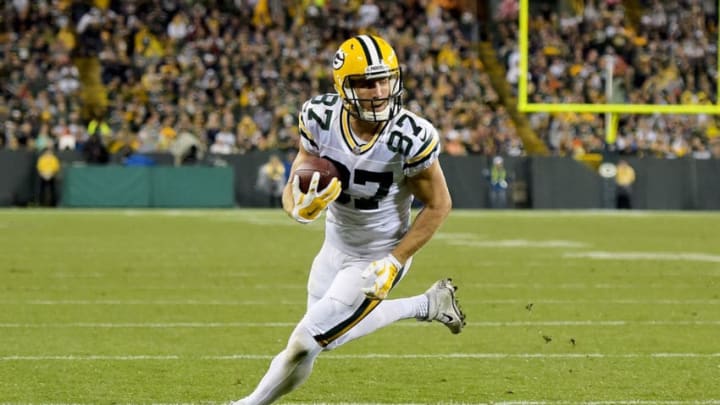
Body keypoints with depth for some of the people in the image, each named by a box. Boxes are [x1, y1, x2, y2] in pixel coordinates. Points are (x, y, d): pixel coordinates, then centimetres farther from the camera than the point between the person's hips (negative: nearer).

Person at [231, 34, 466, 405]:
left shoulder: (410, 137, -31)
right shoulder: (320, 119, -19)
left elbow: (438, 204, -17)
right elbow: (292, 190, -12)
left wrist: (394, 263, -22)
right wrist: (301, 208, -38)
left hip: (376, 259, -6)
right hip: (336, 247, 6)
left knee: (305, 343, -7)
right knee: (329, 329, 25)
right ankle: (428, 306, 39)